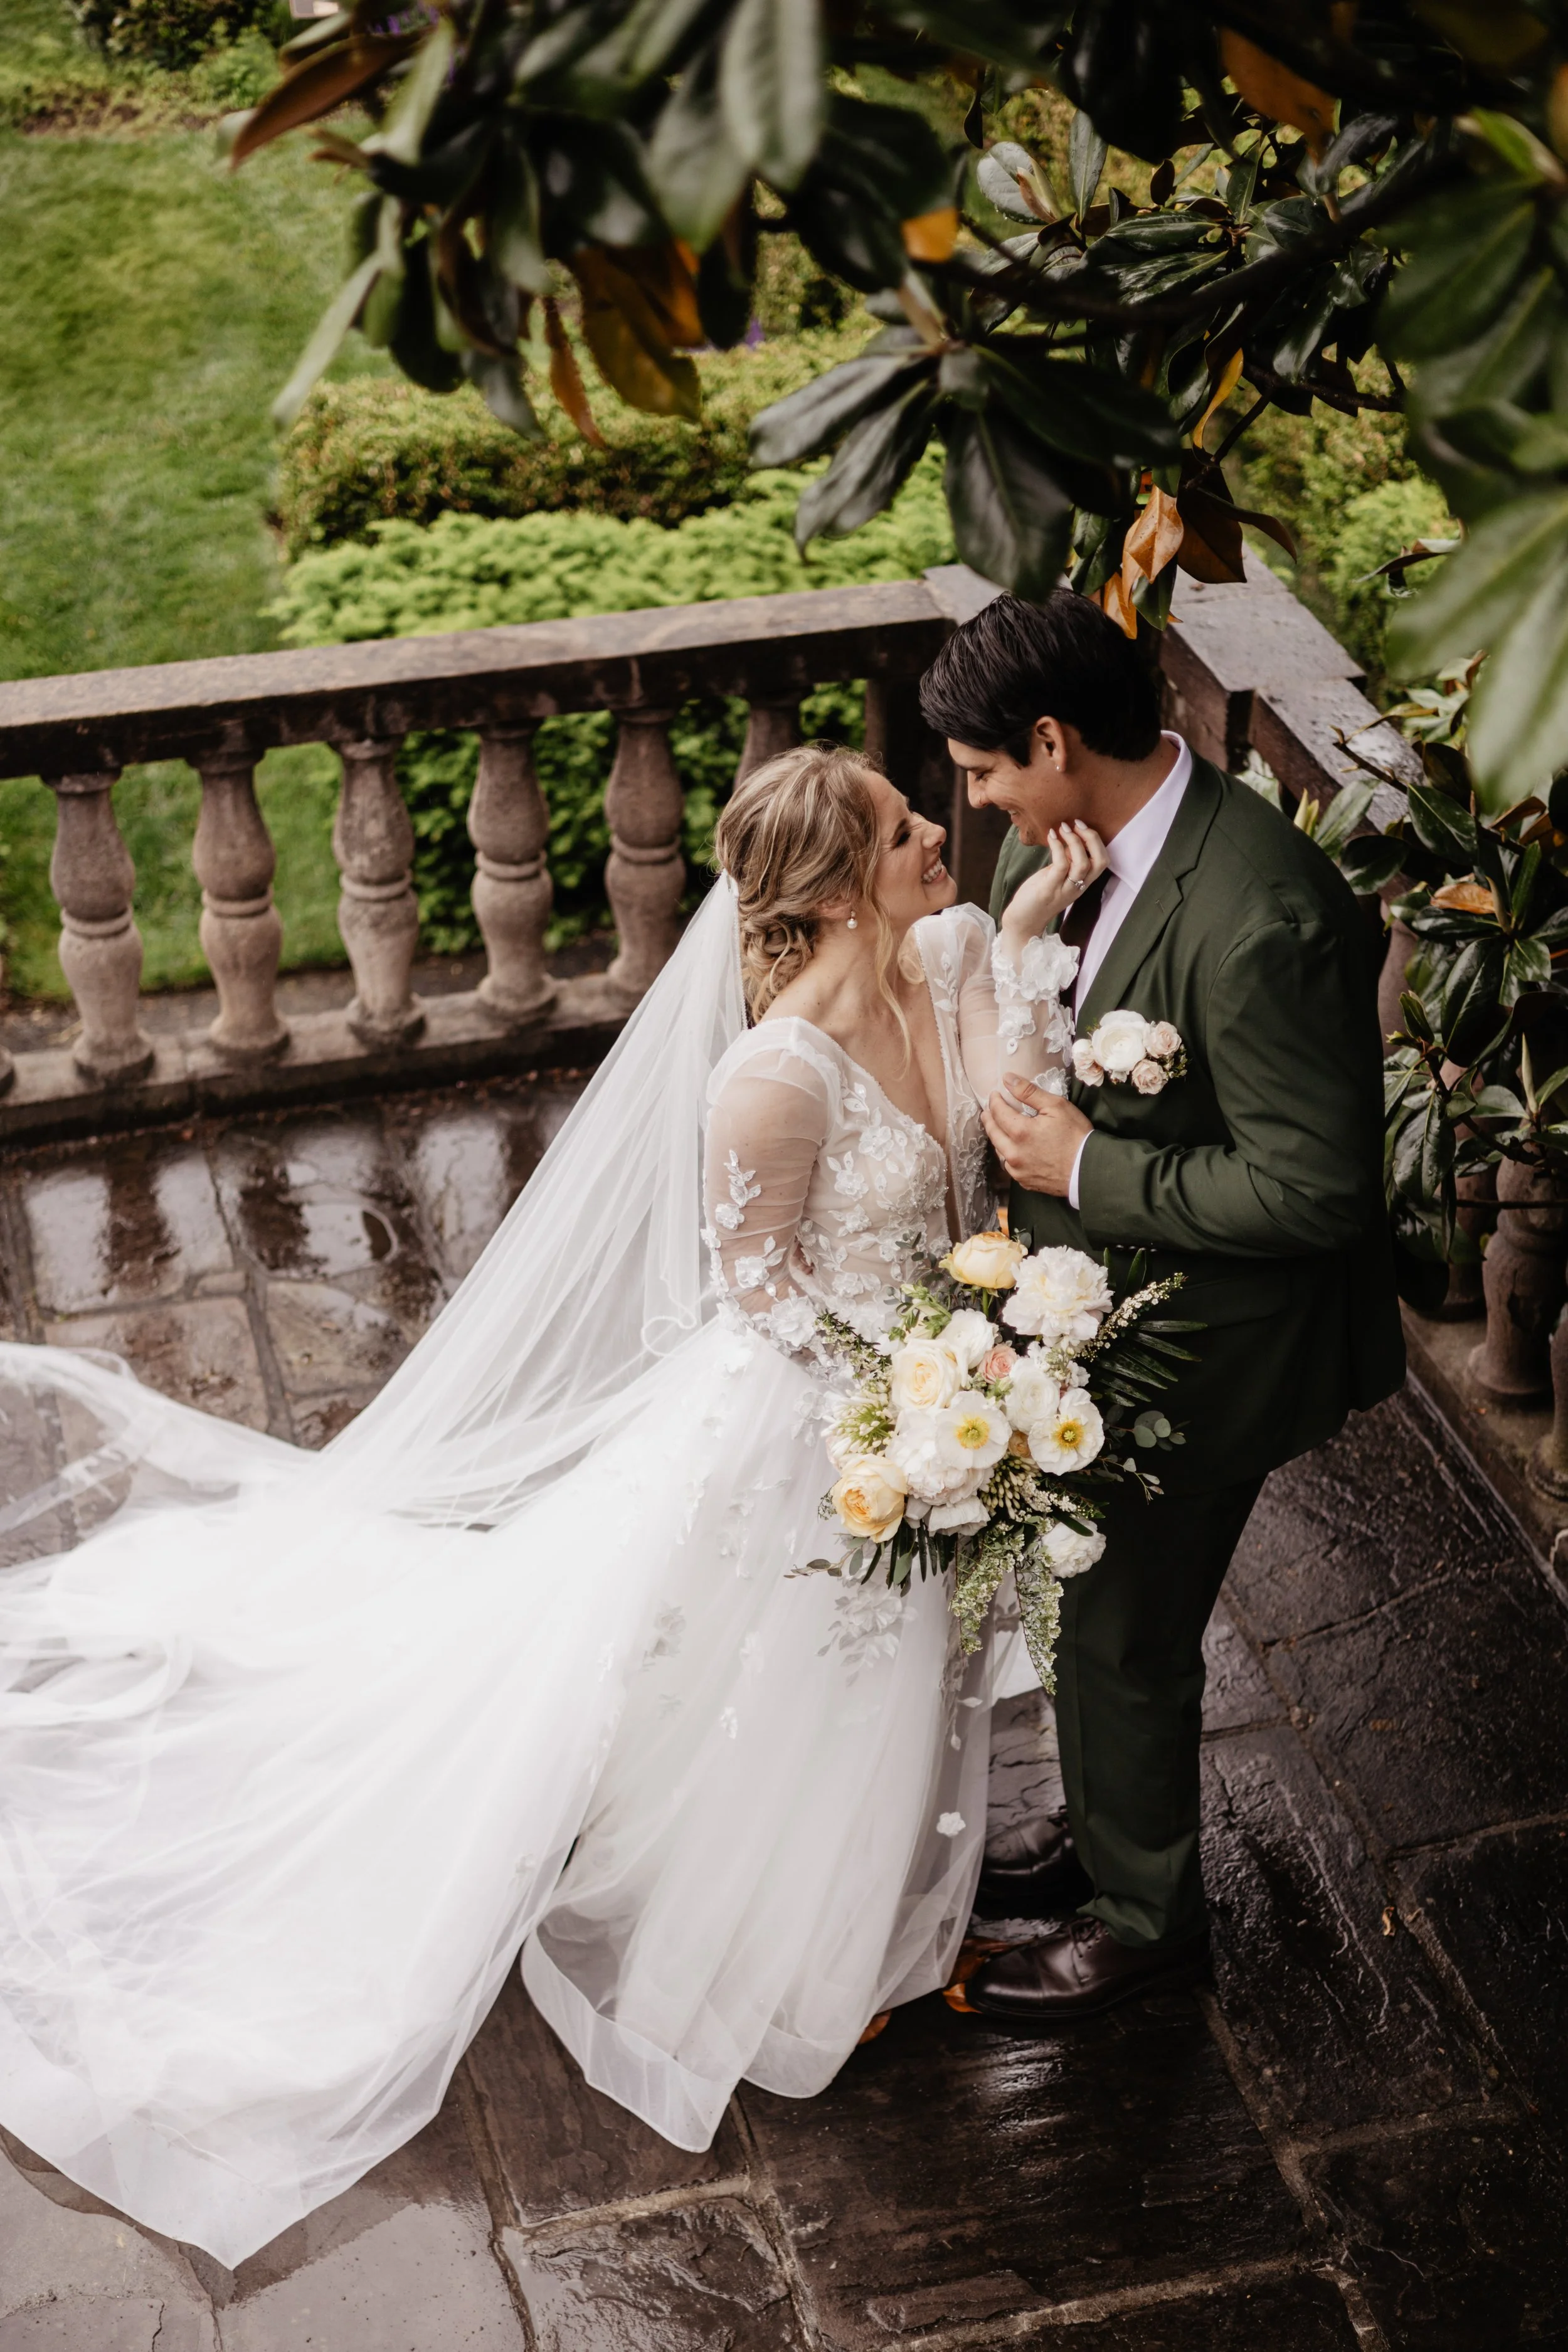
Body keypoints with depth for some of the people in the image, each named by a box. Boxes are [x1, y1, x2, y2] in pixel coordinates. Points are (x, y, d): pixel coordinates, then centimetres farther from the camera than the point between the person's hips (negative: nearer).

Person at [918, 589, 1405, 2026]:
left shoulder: (1262, 922, -34)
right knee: (1095, 1596, 27)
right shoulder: (1059, 840, -6)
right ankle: (1106, 1826, 52)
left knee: (1125, 1636, 11)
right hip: (1098, 1310, 8)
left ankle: (1144, 1916, 35)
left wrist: (1087, 1169, -24)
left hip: (1204, 1349, -8)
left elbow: (1318, 1189, -30)